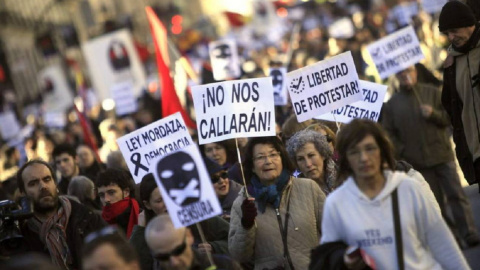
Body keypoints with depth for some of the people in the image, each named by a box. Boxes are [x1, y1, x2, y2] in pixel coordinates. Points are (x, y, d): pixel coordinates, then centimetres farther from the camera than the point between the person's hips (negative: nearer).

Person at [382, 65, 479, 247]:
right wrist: (403, 152, -10)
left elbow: (449, 117, 4)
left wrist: (434, 114, -15)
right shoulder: (392, 104, 5)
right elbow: (389, 133, 2)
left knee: (456, 195, -5)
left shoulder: (432, 93, 5)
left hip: (442, 155, -1)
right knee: (436, 202, 6)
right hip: (418, 162, 1)